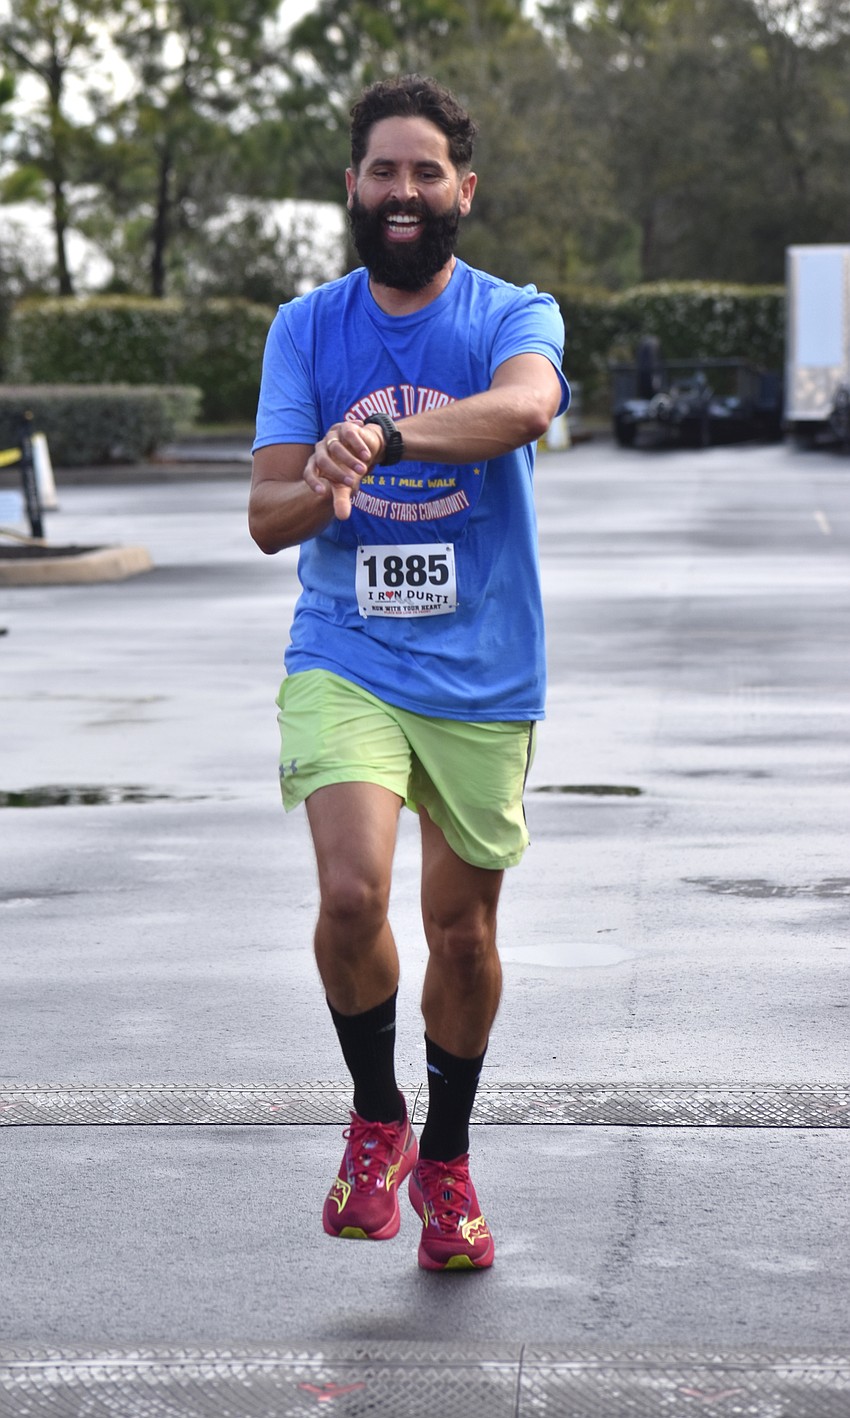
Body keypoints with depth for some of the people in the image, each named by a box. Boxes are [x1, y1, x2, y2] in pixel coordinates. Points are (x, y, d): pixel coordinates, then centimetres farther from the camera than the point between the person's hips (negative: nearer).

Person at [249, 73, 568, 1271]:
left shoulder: (515, 317, -3)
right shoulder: (305, 329, 4)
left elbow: (524, 407, -28)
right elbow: (267, 517, -1)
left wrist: (383, 434, -43)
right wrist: (324, 488, -24)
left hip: (483, 679, 0)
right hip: (343, 663, 0)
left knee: (462, 931, 9)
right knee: (352, 895, -20)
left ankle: (446, 1159, 32)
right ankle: (375, 1118, 7)